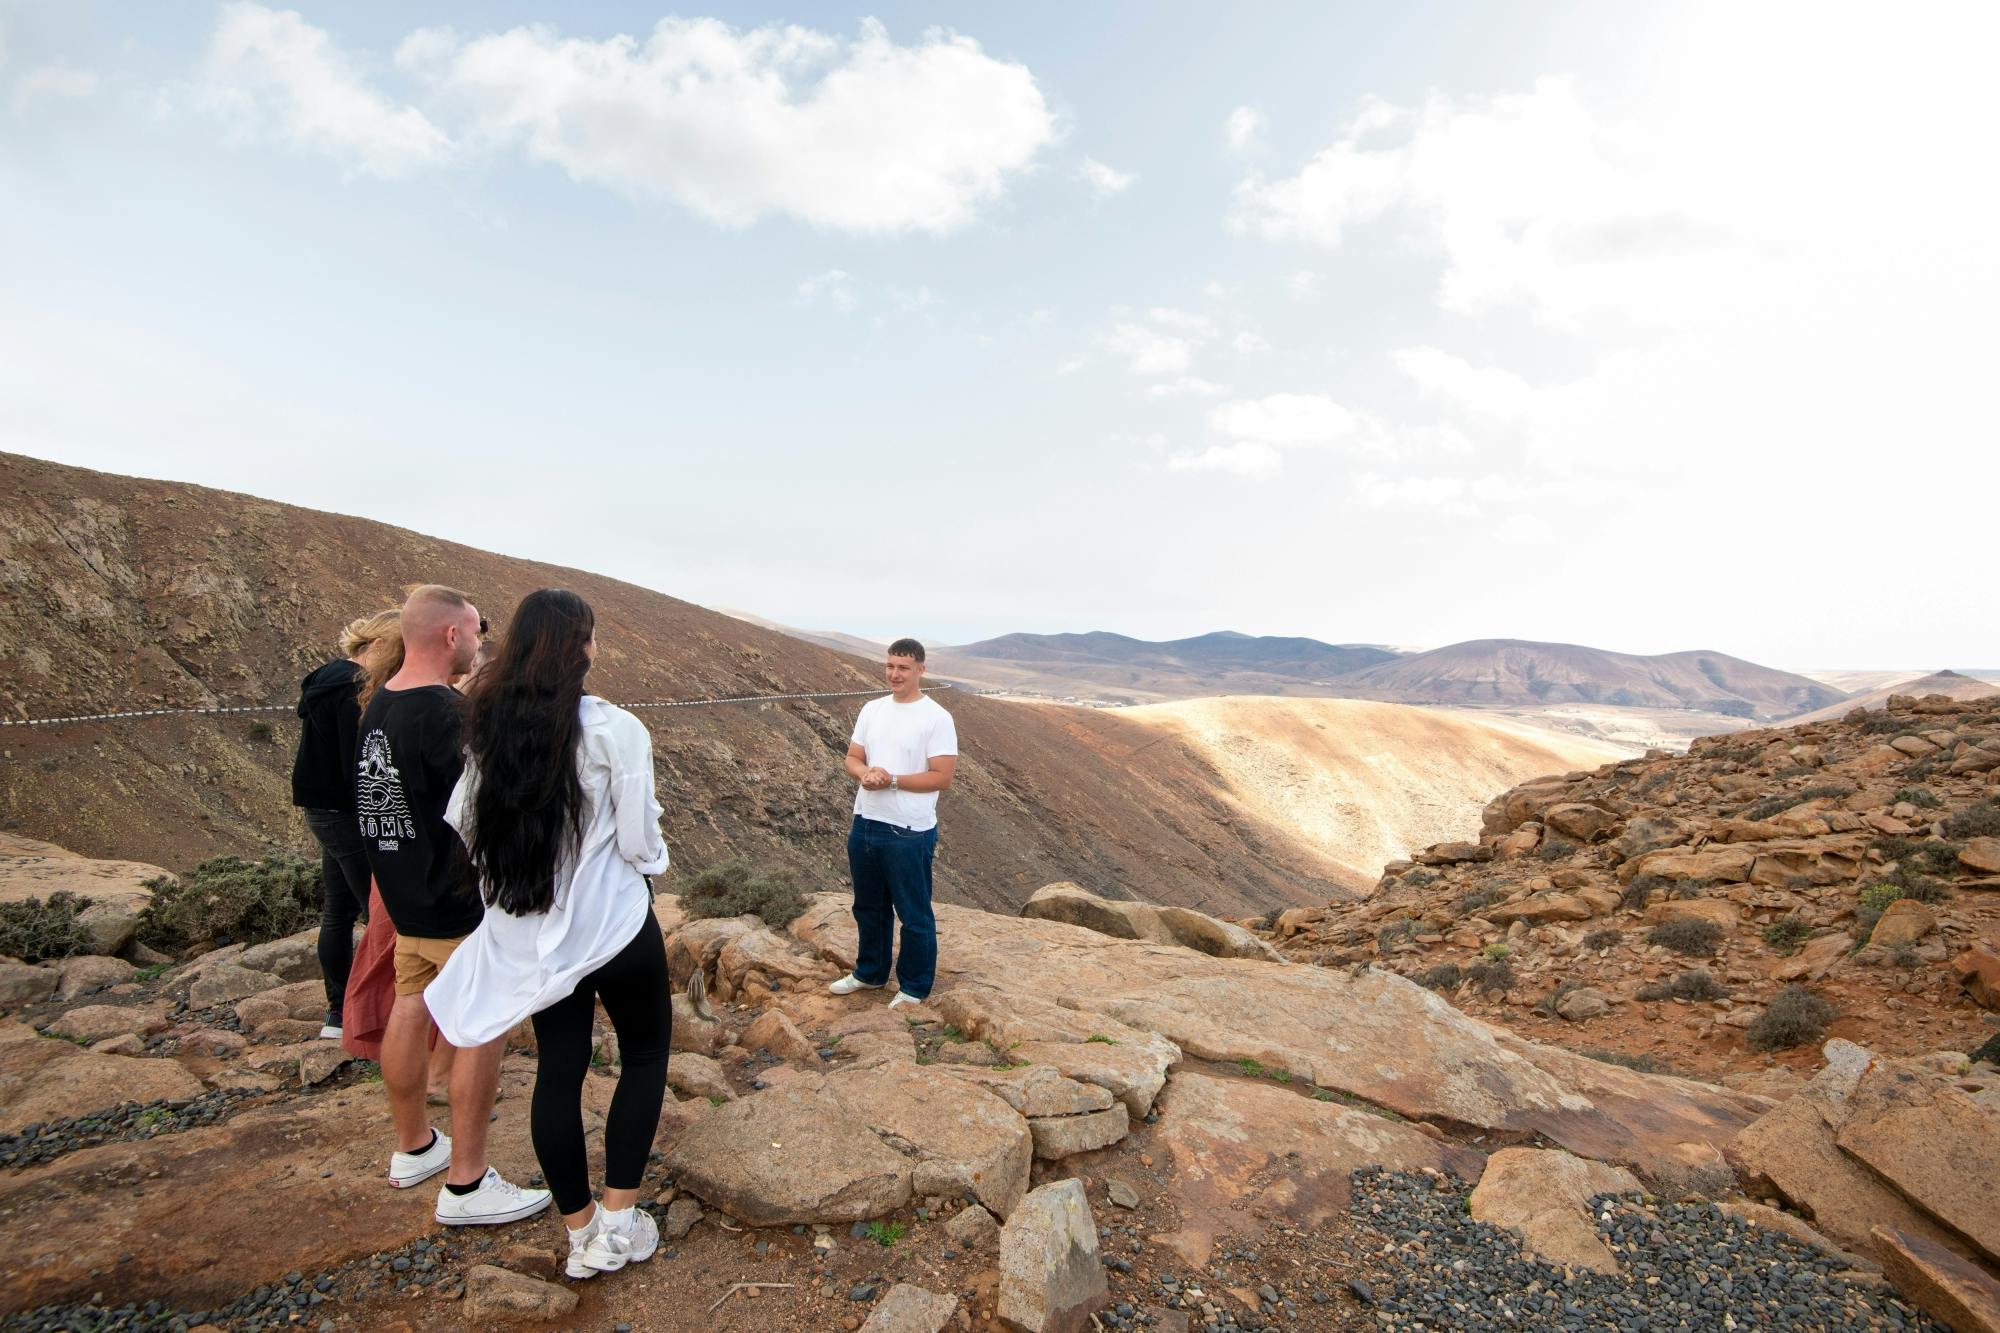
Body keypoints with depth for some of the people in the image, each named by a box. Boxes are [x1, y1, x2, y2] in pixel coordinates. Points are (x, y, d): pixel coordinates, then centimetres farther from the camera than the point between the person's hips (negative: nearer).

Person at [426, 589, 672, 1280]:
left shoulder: (491, 728, -2)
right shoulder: (615, 729, -18)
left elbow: (463, 824, 4)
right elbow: (640, 843, -15)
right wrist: (652, 857, 6)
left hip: (531, 936, 5)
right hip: (613, 926, -5)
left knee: (558, 1069, 15)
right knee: (645, 1053, 16)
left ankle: (579, 1228, 29)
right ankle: (616, 1222, 17)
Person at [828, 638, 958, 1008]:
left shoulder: (936, 718, -13)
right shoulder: (872, 710, 7)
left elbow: (942, 777, -17)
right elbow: (852, 758, 9)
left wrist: (892, 780, -22)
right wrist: (864, 774, -14)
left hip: (909, 832, -6)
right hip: (865, 824, 7)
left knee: (914, 915, 7)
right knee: (869, 907, 22)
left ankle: (915, 988, 24)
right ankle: (870, 973, 41)